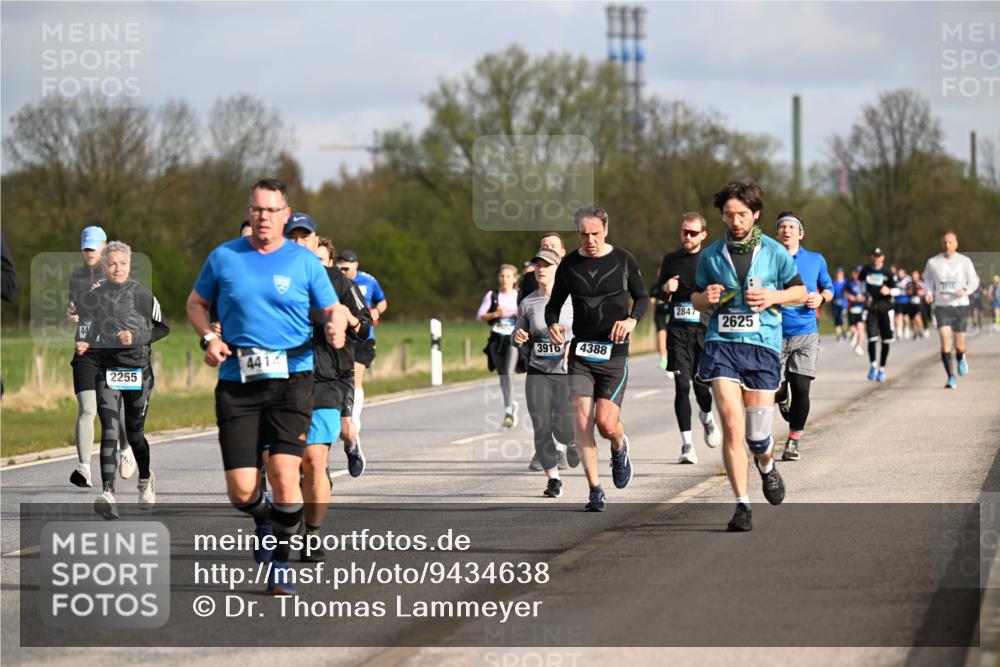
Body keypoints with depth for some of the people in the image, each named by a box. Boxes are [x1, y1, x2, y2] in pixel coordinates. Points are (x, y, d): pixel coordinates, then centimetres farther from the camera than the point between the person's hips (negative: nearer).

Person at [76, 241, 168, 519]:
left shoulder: (141, 294, -4)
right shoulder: (96, 295, 5)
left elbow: (162, 328, 2)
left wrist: (137, 338, -13)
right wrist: (84, 344, 0)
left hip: (138, 372, -1)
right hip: (106, 372, 1)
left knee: (134, 433, 9)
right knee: (109, 431, -16)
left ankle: (146, 479, 40)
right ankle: (108, 494, -25)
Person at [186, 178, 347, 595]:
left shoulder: (304, 262, 5)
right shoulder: (223, 257, 8)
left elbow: (333, 310, 10)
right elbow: (196, 303, 19)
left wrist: (336, 327, -14)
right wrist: (208, 337, 0)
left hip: (292, 377, -1)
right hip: (237, 381, 1)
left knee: (284, 474, -17)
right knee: (241, 491, -4)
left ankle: (280, 563, 2)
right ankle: (264, 522, 33)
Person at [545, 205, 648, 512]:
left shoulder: (623, 260, 0)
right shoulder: (569, 265, 4)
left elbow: (642, 297, 9)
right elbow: (554, 303, 13)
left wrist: (632, 320, -12)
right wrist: (553, 325, -10)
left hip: (613, 351, -2)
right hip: (580, 351, 2)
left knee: (606, 422, -10)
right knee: (582, 420, -10)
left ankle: (620, 447, 28)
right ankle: (595, 490, -3)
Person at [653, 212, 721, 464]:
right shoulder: (670, 260, 11)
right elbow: (658, 295, 19)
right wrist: (665, 289, -3)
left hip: (705, 329, -1)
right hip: (678, 330, 1)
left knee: (701, 385, 0)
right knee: (682, 385, -7)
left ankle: (706, 417, 36)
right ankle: (687, 445, -6)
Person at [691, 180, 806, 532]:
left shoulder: (775, 253, 4)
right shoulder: (711, 256, 8)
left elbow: (800, 292, 13)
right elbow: (696, 299, 19)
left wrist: (773, 297, -6)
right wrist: (706, 298, -4)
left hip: (762, 346, 0)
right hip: (721, 344, 0)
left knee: (757, 433, 1)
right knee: (732, 424, -14)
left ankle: (767, 467, 39)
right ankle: (742, 506, -9)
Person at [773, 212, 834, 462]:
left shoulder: (816, 260, 7)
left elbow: (829, 289, 19)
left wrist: (821, 298, -3)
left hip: (805, 333, 1)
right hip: (775, 335, 0)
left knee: (801, 388, -9)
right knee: (777, 391, -5)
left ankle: (793, 441, 5)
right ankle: (783, 400, 34)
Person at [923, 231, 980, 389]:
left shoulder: (964, 261, -1)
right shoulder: (933, 262, 0)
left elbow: (974, 281, 6)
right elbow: (927, 280, 14)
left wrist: (965, 290, -14)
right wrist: (929, 293, -6)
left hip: (960, 306, 0)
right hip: (941, 306, 0)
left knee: (959, 345, 4)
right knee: (945, 342, -14)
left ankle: (961, 358, 42)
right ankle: (951, 378, -7)